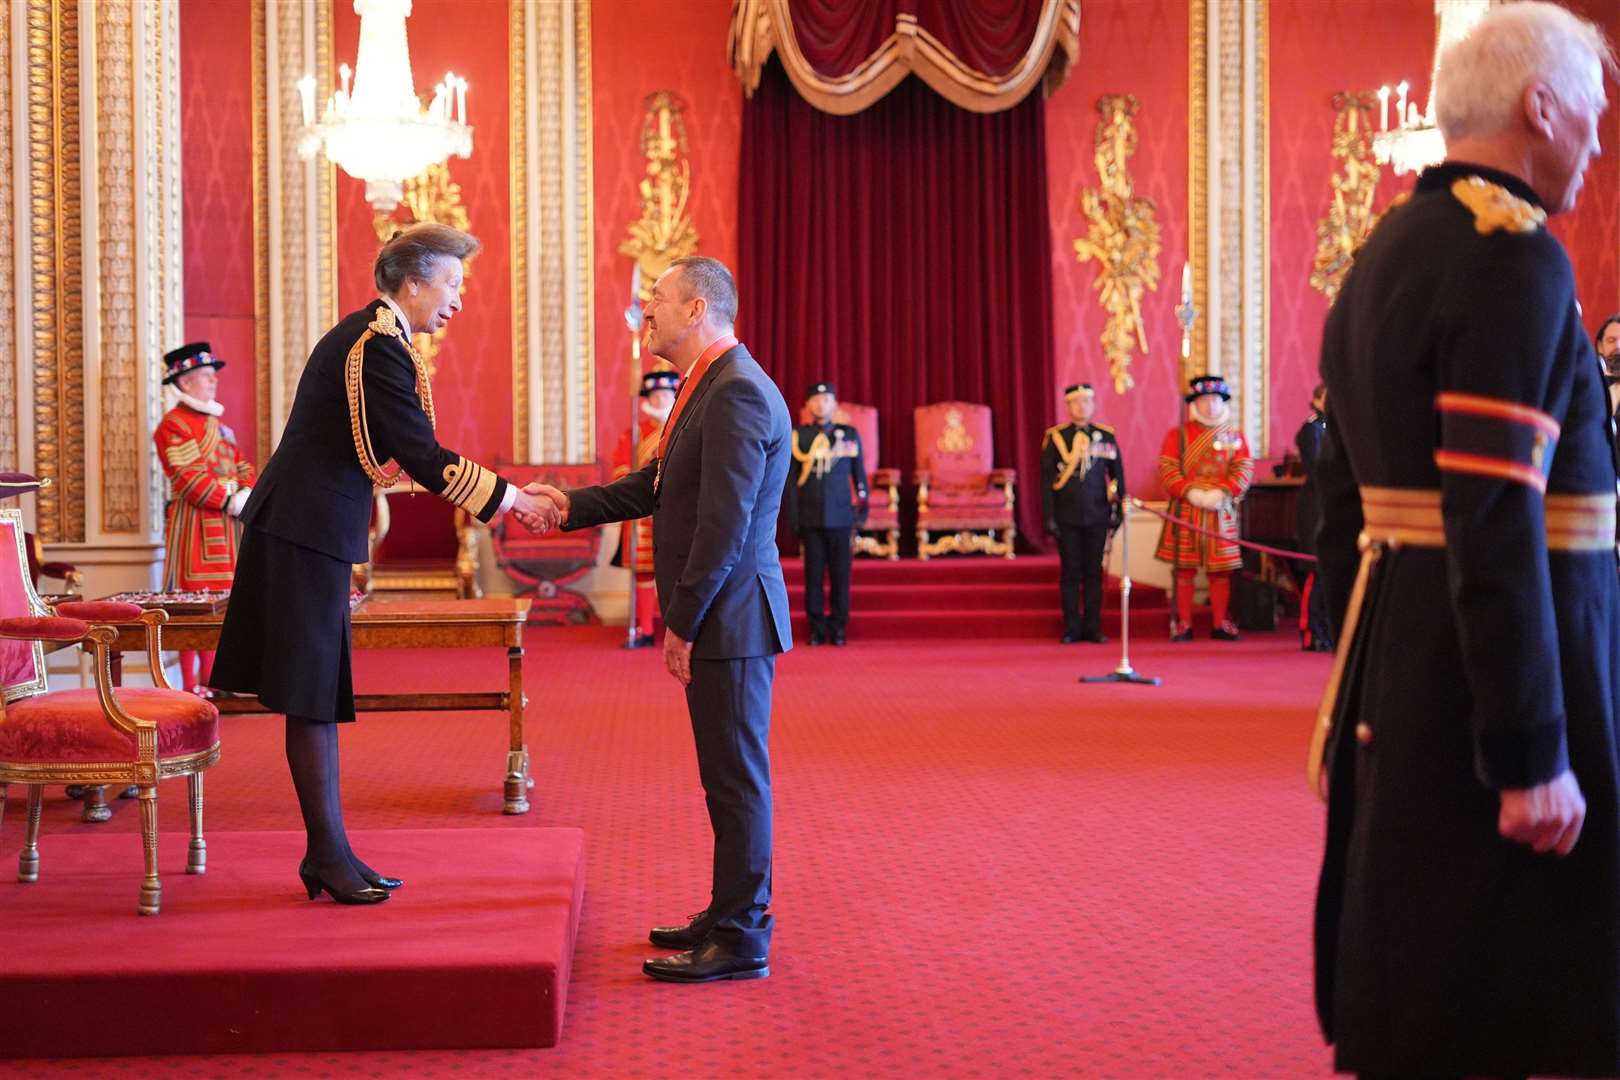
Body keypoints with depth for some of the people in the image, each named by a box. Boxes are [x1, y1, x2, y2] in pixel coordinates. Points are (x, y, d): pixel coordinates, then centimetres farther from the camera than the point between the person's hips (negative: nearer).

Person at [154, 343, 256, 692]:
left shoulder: (215, 423, 21)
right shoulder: (173, 424, -8)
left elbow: (241, 465, 18)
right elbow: (189, 479, -17)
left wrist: (247, 493, -2)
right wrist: (229, 502, -17)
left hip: (224, 522, 9)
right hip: (195, 523, -9)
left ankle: (211, 678, 16)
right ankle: (192, 685, -3)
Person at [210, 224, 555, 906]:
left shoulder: (367, 335, 16)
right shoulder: (379, 345, -16)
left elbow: (403, 453, 18)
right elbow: (421, 457, -20)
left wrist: (500, 497, 16)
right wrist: (508, 497, -12)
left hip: (306, 526, 10)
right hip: (308, 532, -10)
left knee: (321, 694, 12)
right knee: (311, 696, -3)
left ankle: (330, 851, 18)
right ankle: (326, 854, 5)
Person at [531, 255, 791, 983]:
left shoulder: (738, 393, -18)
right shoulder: (712, 387, 15)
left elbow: (724, 523, -22)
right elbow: (656, 487, 20)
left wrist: (682, 622, -19)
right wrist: (571, 505, 11)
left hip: (729, 618, -10)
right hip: (720, 620, 10)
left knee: (736, 777, -3)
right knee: (729, 774, 17)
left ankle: (739, 942, 6)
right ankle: (736, 913, 28)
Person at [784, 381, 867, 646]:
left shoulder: (849, 435, 7)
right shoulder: (797, 436, 4)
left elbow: (859, 475, 10)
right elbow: (790, 480, 4)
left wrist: (862, 510, 5)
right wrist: (792, 516, -1)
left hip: (840, 517, 0)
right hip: (810, 519, 0)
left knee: (840, 575, 3)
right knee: (814, 575, 4)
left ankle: (838, 627, 12)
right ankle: (817, 628, 11)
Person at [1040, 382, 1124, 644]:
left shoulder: (1106, 436, 4)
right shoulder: (1055, 437, 0)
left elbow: (1117, 474, 10)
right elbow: (1047, 480, 0)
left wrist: (1119, 509, 6)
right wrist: (1049, 516, -5)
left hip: (1097, 517, 1)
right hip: (1067, 518, -1)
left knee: (1094, 573, 6)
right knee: (1070, 573, 4)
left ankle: (1093, 628, 12)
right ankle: (1071, 629, 11)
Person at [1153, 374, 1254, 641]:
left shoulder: (1235, 436, 10)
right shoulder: (1177, 434, 5)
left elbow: (1244, 469, -1)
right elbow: (1167, 468, -4)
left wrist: (1221, 493, -17)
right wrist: (1190, 492, -18)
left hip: (1221, 511, 1)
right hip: (1185, 511, -1)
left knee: (1221, 569, 4)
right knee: (1184, 569, 0)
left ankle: (1220, 624, 14)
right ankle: (1183, 624, 8)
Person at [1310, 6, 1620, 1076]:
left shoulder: (1381, 257, 13)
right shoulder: (1513, 257, -16)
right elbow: (1496, 523, -23)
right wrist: (1533, 753, -22)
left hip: (1400, 654, 10)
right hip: (1490, 662, -9)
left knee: (1410, 970, 19)